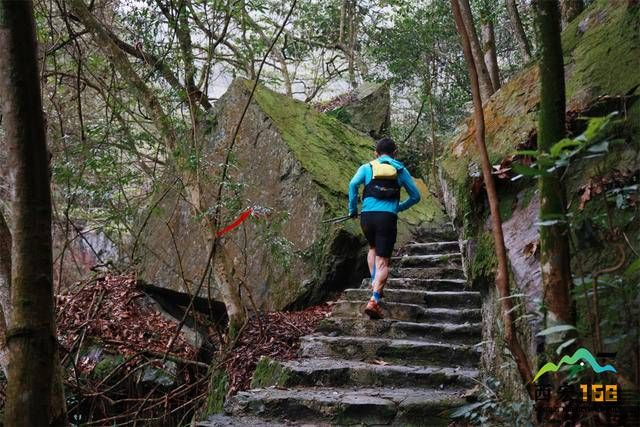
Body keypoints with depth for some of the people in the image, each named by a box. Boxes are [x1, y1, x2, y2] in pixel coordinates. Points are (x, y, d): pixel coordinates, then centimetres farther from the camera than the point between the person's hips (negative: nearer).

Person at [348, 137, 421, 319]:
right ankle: (374, 300, -15)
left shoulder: (367, 167, 12)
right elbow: (415, 196, 18)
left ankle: (374, 283, 21)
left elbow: (353, 184, -7)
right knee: (383, 261, -1)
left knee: (373, 249, 30)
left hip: (367, 216, 2)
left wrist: (352, 209, 3)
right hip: (388, 217, -1)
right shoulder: (400, 170, 15)